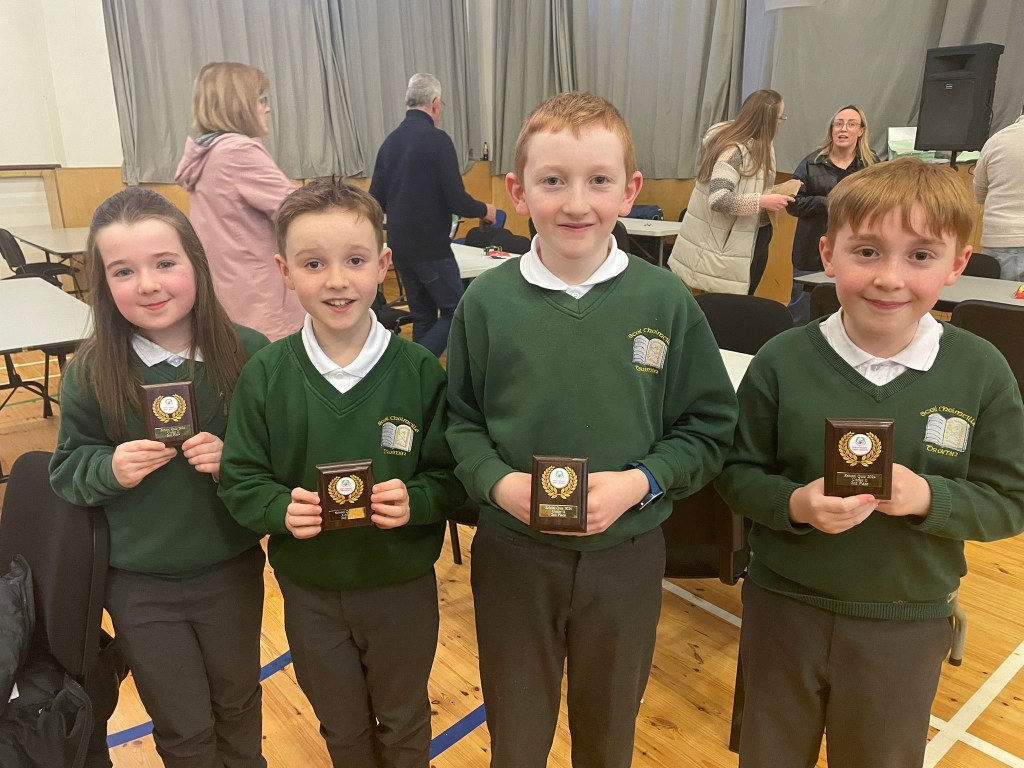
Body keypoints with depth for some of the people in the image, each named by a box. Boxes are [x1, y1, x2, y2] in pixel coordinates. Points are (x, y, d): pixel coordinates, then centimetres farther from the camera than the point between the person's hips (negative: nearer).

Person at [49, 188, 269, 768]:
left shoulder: (248, 354, -15)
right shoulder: (91, 373, -12)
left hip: (232, 571, 0)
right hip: (139, 585, 0)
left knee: (238, 705, 25)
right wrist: (109, 469, -21)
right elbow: (67, 470, -1)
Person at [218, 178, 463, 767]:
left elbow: (452, 474, -10)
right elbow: (240, 482, -7)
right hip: (310, 590, 1)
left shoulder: (420, 371, -15)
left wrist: (415, 500, -29)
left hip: (403, 586, -1)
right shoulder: (266, 376, -12)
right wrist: (281, 508, -26)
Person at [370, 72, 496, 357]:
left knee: (423, 317, 16)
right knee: (455, 313, 3)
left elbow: (376, 200, 11)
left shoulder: (390, 141, 7)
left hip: (400, 246, 7)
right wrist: (485, 210, 3)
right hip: (431, 247, -7)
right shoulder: (437, 139, -13)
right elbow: (457, 201, -16)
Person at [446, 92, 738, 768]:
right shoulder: (487, 302, -10)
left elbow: (710, 428, -4)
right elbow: (459, 421, -2)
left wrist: (641, 481, -19)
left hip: (627, 555, 1)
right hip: (513, 554, 0)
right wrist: (498, 481, -19)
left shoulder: (666, 301, -11)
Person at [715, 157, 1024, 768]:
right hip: (784, 608, 0)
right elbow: (738, 471, -6)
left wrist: (927, 498, -24)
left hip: (907, 625, 0)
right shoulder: (783, 361, -14)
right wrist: (795, 503, -25)